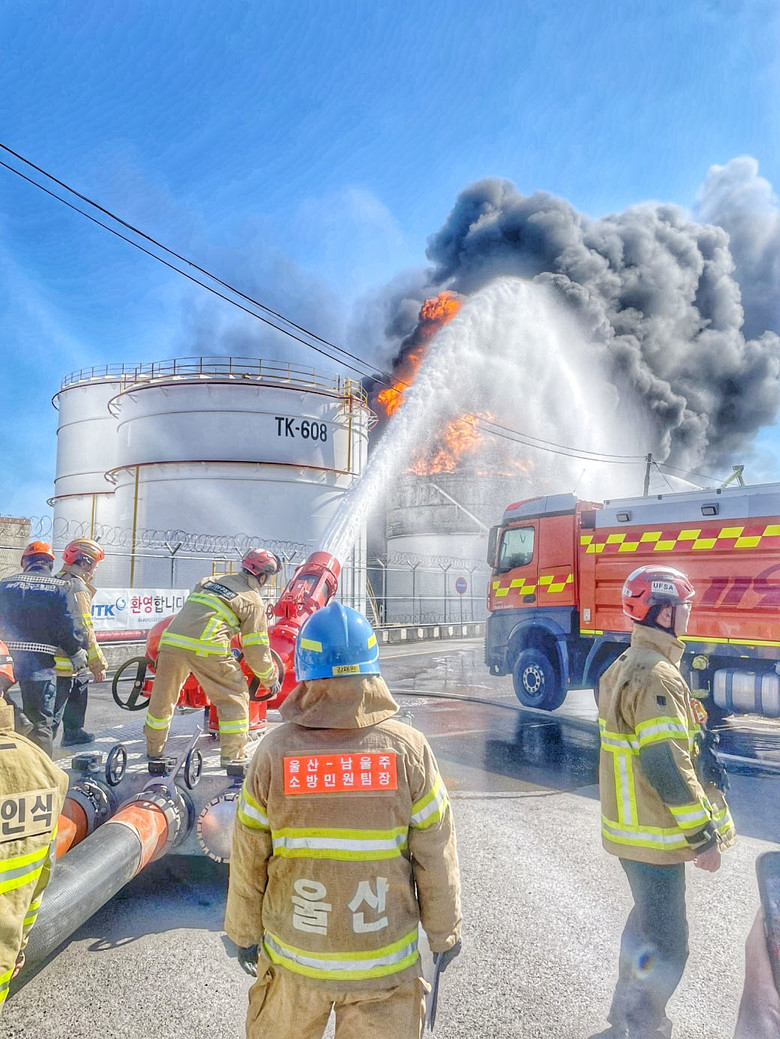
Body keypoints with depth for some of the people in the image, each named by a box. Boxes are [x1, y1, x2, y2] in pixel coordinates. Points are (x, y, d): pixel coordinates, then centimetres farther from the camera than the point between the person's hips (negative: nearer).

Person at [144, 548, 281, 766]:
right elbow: (256, 648, 8)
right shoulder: (253, 601, 9)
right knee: (234, 697, 12)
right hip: (207, 649, -5)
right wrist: (270, 679, 23)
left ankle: (154, 750, 39)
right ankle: (232, 755, 14)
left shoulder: (210, 580, 25)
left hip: (171, 640, 6)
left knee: (163, 696, 23)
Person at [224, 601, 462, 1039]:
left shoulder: (275, 751, -17)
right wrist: (445, 931, 7)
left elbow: (248, 858, -7)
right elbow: (436, 857, -10)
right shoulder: (409, 749, -18)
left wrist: (244, 932, 10)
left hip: (293, 957, 1)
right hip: (386, 960, 0)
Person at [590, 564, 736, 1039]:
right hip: (654, 834, -10)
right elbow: (667, 766, -27)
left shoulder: (626, 666, 9)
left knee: (647, 923, 24)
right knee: (666, 946, 3)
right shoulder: (657, 677, -24)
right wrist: (703, 836, -18)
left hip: (634, 823, 10)